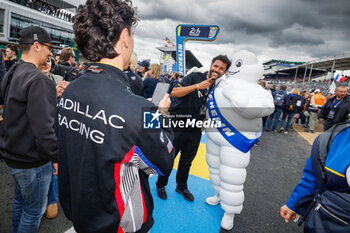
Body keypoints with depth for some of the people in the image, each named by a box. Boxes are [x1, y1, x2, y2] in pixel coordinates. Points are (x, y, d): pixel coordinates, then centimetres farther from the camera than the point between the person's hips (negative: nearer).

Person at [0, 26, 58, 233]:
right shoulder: (39, 80, -24)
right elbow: (43, 129, -29)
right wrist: (59, 158, -22)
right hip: (32, 161, -9)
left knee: (20, 200, 28)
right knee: (34, 210, 11)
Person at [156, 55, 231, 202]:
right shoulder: (195, 77, -11)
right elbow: (174, 92, -23)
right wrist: (198, 86, -25)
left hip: (195, 130, 5)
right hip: (178, 127, -4)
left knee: (187, 161, 19)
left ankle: (181, 187, 42)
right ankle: (161, 185, 35)